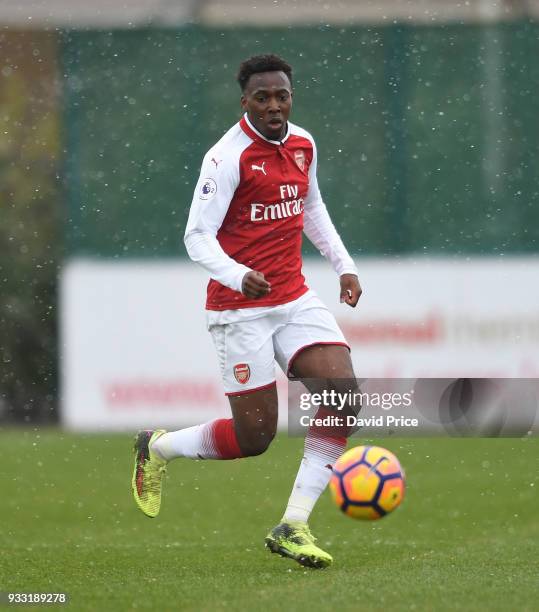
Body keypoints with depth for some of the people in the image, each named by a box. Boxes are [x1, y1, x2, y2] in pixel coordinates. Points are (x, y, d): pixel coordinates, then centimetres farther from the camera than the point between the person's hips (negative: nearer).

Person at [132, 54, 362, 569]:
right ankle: (157, 448, 25)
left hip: (295, 299, 7)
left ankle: (292, 526, -9)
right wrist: (238, 276, -34)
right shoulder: (228, 157, -15)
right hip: (240, 310, -6)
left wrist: (343, 265, 17)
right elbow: (197, 237, -17)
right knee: (254, 438, -5)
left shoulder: (302, 145, 7)